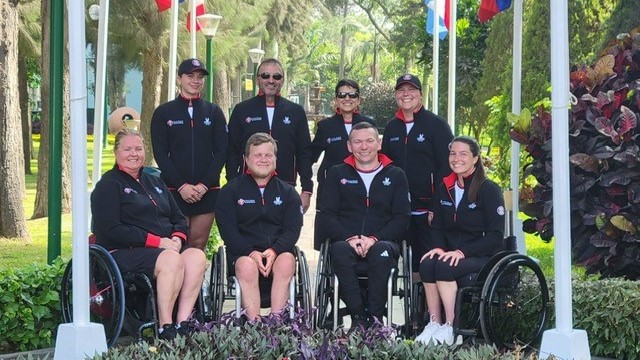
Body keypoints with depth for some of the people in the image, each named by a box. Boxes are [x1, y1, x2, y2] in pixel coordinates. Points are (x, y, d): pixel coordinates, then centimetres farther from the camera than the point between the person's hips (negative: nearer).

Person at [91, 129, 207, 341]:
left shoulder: (155, 183, 25)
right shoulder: (109, 185, 2)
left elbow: (179, 219, 22)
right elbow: (112, 230, -11)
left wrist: (177, 238, -4)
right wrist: (156, 241, -16)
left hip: (166, 247, 7)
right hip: (123, 252, -7)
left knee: (197, 256, -24)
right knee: (171, 260, -34)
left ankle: (183, 323, -30)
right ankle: (165, 329, -32)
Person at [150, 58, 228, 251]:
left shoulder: (214, 112, 11)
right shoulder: (163, 112, 6)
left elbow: (221, 151, 5)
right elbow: (160, 154, 0)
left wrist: (205, 184, -7)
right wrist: (181, 185, -10)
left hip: (207, 191, 2)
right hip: (175, 190, -1)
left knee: (199, 245, 2)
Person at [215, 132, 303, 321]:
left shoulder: (288, 192, 17)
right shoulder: (230, 191, 12)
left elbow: (293, 229, 5)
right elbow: (228, 230, 0)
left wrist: (274, 251, -16)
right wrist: (251, 252, -17)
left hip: (279, 253, 1)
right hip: (243, 253, -1)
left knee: (286, 261, -34)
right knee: (246, 266, -36)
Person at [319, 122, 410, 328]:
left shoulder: (395, 176, 17)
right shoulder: (337, 174, 18)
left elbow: (401, 218, 6)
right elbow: (327, 215, 8)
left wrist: (375, 239, -11)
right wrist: (350, 238, -11)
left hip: (382, 244, 0)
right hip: (346, 243, 0)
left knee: (382, 251, -36)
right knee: (340, 250, -36)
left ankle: (375, 317, -28)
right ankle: (357, 317, -31)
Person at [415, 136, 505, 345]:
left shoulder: (489, 190, -5)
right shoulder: (445, 188, 13)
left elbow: (496, 236, -11)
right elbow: (438, 227, 17)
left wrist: (462, 251, -20)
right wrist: (439, 248, -7)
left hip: (483, 257, -5)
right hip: (452, 254, 5)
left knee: (444, 267, -33)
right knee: (427, 264, -28)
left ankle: (449, 328, -28)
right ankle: (434, 323, -24)